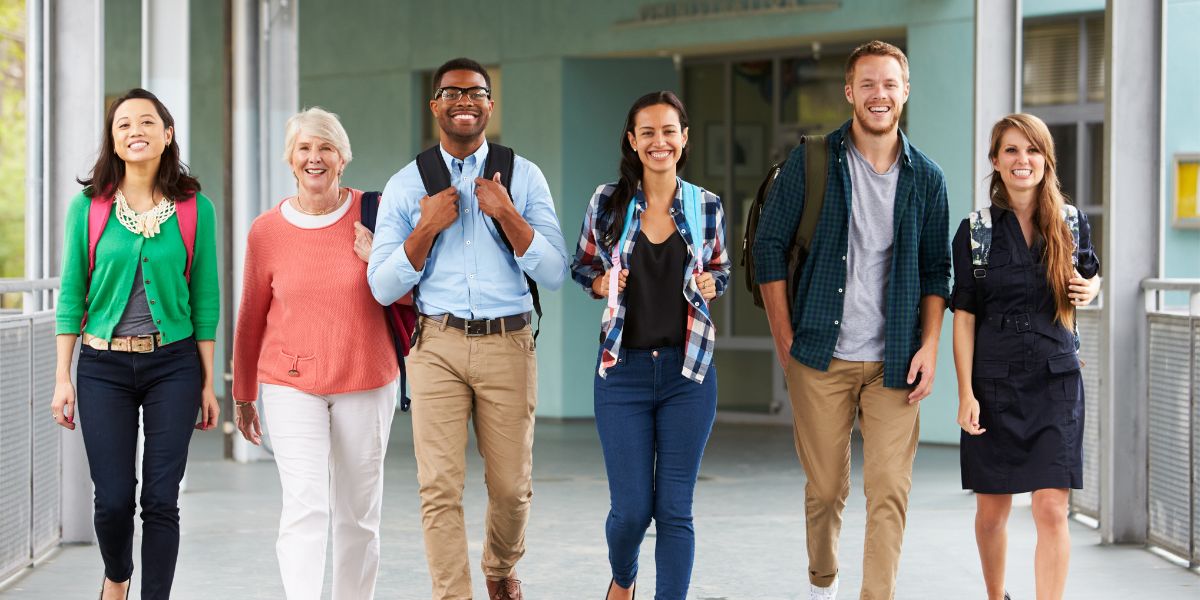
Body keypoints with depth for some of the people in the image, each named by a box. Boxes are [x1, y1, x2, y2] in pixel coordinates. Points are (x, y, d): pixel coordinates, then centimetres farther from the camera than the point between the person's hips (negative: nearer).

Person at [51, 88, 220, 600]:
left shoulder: (195, 209, 1)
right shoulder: (88, 207, 1)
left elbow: (205, 300, 3)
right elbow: (71, 295, 4)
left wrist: (207, 383, 2)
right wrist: (62, 378, 0)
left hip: (173, 365, 0)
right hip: (103, 366, 0)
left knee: (161, 499, -1)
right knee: (113, 499, 2)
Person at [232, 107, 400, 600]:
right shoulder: (266, 230, 0)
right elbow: (251, 317, 10)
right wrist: (243, 396, 17)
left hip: (366, 383, 1)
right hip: (291, 386, -1)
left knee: (359, 512, 9)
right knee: (304, 507, -15)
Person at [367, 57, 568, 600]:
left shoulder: (524, 177, 6)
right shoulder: (405, 185, 6)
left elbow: (555, 275, -1)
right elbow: (383, 288, 2)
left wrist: (507, 214, -12)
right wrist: (427, 227, -10)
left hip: (508, 345, 1)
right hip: (437, 346, 0)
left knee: (511, 487, 8)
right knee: (440, 488, -7)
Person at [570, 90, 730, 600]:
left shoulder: (707, 207, 3)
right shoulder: (607, 202, 0)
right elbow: (581, 267, 12)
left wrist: (709, 285, -5)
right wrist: (602, 283, -9)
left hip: (688, 371, 1)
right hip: (623, 371, -1)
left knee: (675, 509, 0)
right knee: (631, 508, 0)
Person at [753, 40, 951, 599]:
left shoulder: (925, 177, 6)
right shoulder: (811, 162, 0)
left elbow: (936, 270, 11)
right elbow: (769, 246, 2)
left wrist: (929, 345, -1)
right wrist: (785, 342, -2)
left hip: (894, 361, 1)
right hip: (822, 358, -1)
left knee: (890, 492, -7)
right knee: (825, 489, 9)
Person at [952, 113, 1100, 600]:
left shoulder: (1072, 224, 4)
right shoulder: (975, 231, -1)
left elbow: (1091, 277, 21)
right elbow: (963, 317, -2)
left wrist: (1088, 290, -4)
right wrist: (966, 393, -8)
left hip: (1055, 382, 0)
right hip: (993, 382, 0)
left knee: (1052, 511, -8)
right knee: (992, 509, 9)